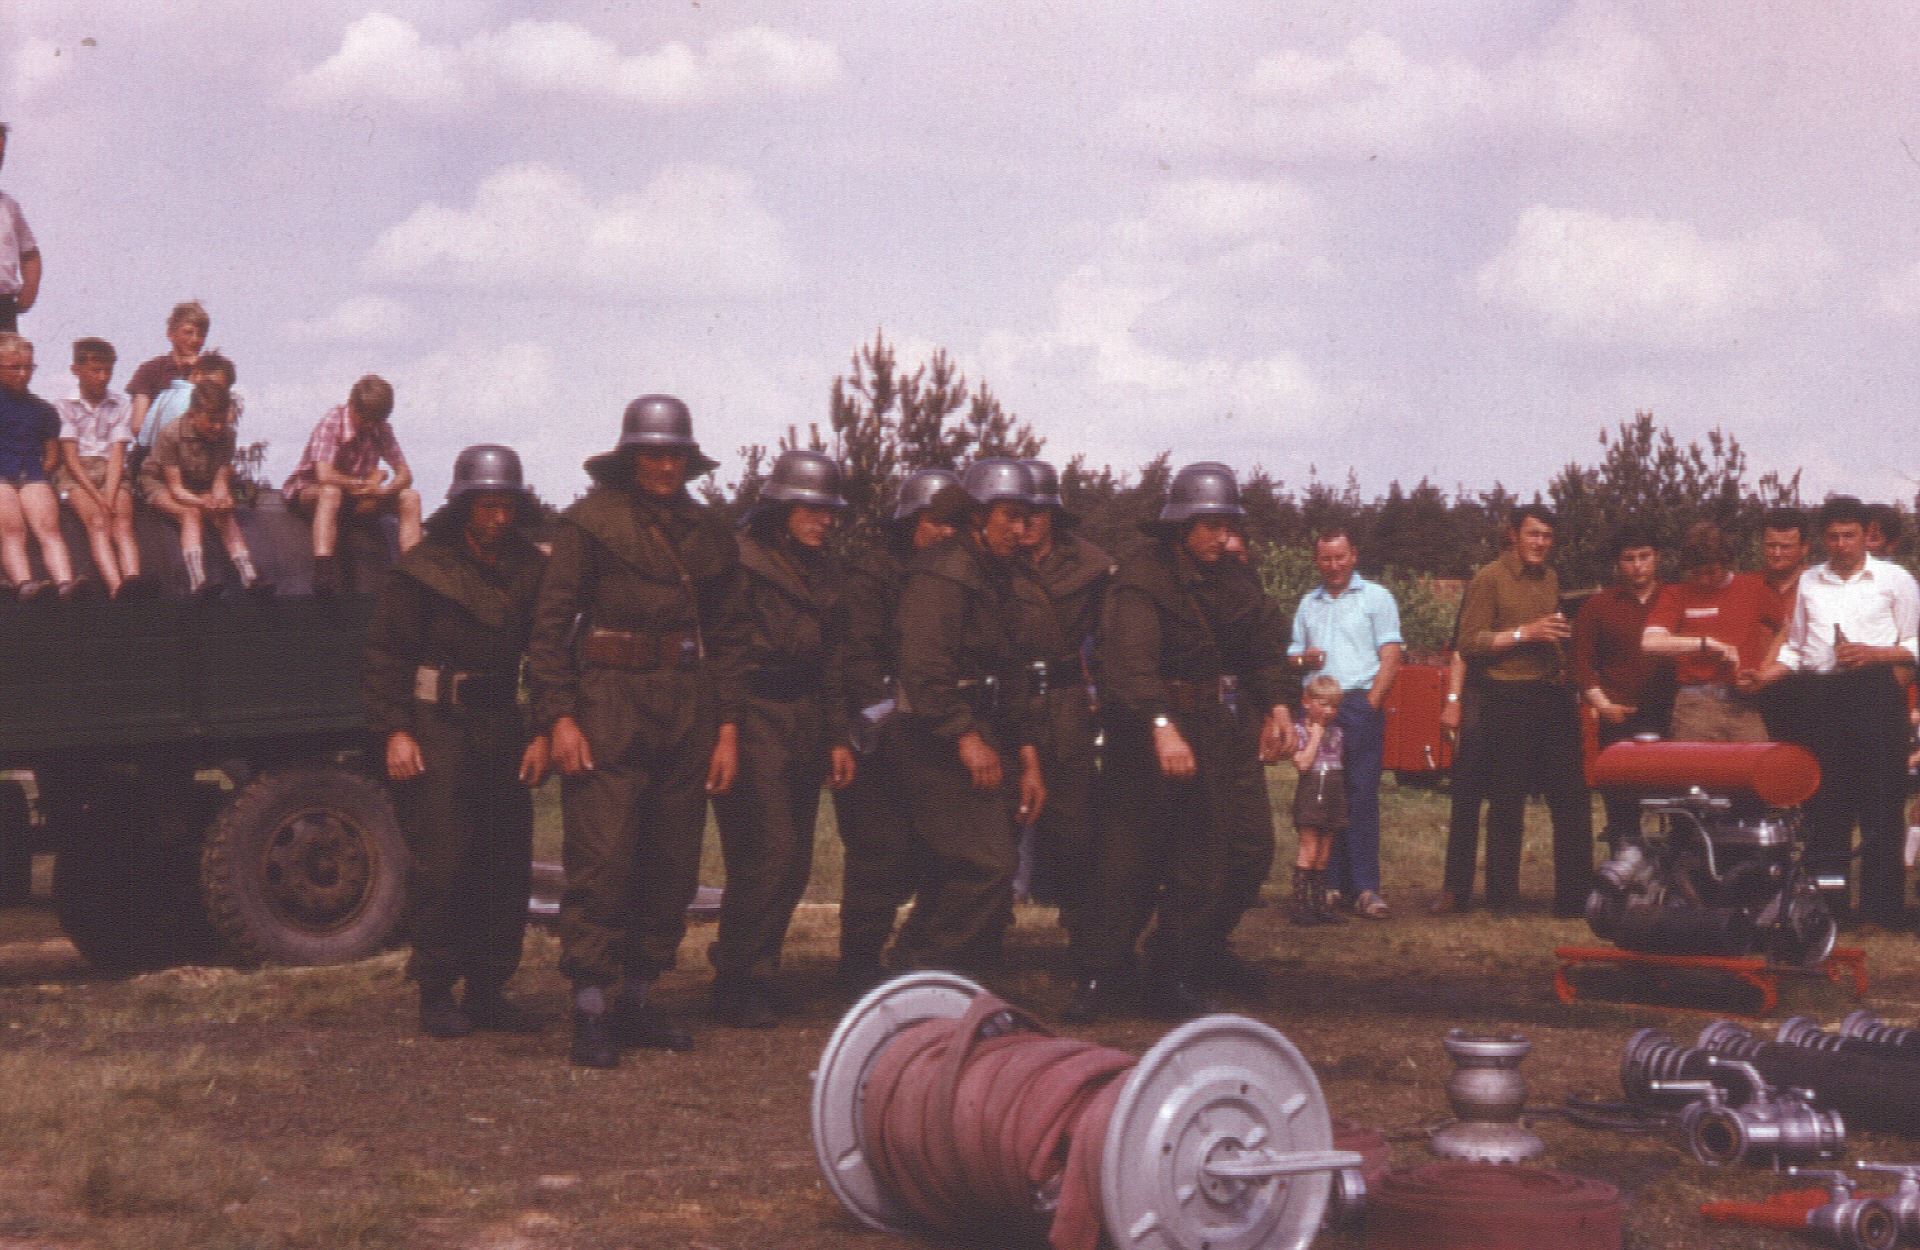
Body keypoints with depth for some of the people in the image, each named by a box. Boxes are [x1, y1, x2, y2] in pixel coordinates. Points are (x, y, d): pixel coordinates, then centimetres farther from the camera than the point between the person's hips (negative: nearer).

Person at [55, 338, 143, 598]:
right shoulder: (65, 406, 5)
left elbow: (117, 453, 2)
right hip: (76, 473, -2)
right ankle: (116, 587, -52)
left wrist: (109, 495, -14)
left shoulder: (121, 405, 12)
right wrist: (97, 497, -14)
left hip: (112, 472, 2)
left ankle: (132, 581, -52)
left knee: (123, 522, -26)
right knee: (98, 522, -29)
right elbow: (70, 456, -2)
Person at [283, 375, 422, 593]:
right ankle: (323, 573, -53)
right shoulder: (332, 422, -21)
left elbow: (405, 474, -3)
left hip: (356, 497, 6)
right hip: (308, 492, -6)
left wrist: (385, 489, -26)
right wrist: (365, 482, -22)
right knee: (331, 491, -42)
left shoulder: (381, 428, -3)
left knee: (410, 498, -13)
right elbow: (325, 476, -34)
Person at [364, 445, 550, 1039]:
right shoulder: (423, 567, -4)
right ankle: (436, 994, 3)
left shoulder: (531, 570, 8)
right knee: (440, 861, -6)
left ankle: (487, 988, 15)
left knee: (508, 862, 5)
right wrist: (395, 731, -13)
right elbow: (386, 655, -5)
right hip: (435, 725, -5)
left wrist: (544, 732, 1)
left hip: (502, 727, 5)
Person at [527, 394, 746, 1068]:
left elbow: (725, 636, 15)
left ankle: (637, 1000, 16)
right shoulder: (589, 522, 0)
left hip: (688, 712, 5)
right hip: (609, 704, -5)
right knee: (601, 863, -10)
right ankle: (592, 1012, -7)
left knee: (673, 869, 6)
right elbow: (550, 626, -3)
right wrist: (559, 717, -12)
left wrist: (726, 728, 7)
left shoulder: (708, 533, 14)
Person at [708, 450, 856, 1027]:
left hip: (804, 719, 8)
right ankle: (737, 985, -5)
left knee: (794, 861, 6)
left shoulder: (824, 572, 17)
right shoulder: (741, 562, -7)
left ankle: (749, 973, 16)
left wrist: (838, 736, 17)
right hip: (752, 716, -8)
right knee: (768, 852, -13)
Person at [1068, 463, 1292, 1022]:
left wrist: (1276, 705, 0)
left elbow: (1266, 647, 17)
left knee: (1203, 864, 6)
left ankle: (1174, 976, 15)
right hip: (1145, 728, -6)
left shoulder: (1235, 579, 9)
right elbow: (1130, 655, -28)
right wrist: (1161, 725, -41)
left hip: (1215, 731, 6)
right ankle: (1099, 975, 4)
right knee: (1128, 856, -5)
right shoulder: (1143, 574, -13)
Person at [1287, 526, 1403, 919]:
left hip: (1360, 705, -4)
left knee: (1361, 796, -9)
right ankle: (1331, 884, 5)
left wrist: (1370, 703, -10)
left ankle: (1365, 888, -12)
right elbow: (1293, 654, 24)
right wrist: (1303, 659, 0)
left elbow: (1391, 657, 0)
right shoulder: (1308, 604, 19)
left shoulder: (1376, 597, 6)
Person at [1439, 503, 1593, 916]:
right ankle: (1502, 897, 8)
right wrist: (1524, 634, -17)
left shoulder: (1550, 579, 18)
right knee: (1506, 801, 0)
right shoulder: (1489, 579, -4)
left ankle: (1575, 896, 8)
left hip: (1553, 696, 7)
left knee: (1572, 797, 3)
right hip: (1508, 700, -7)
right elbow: (1469, 643, -11)